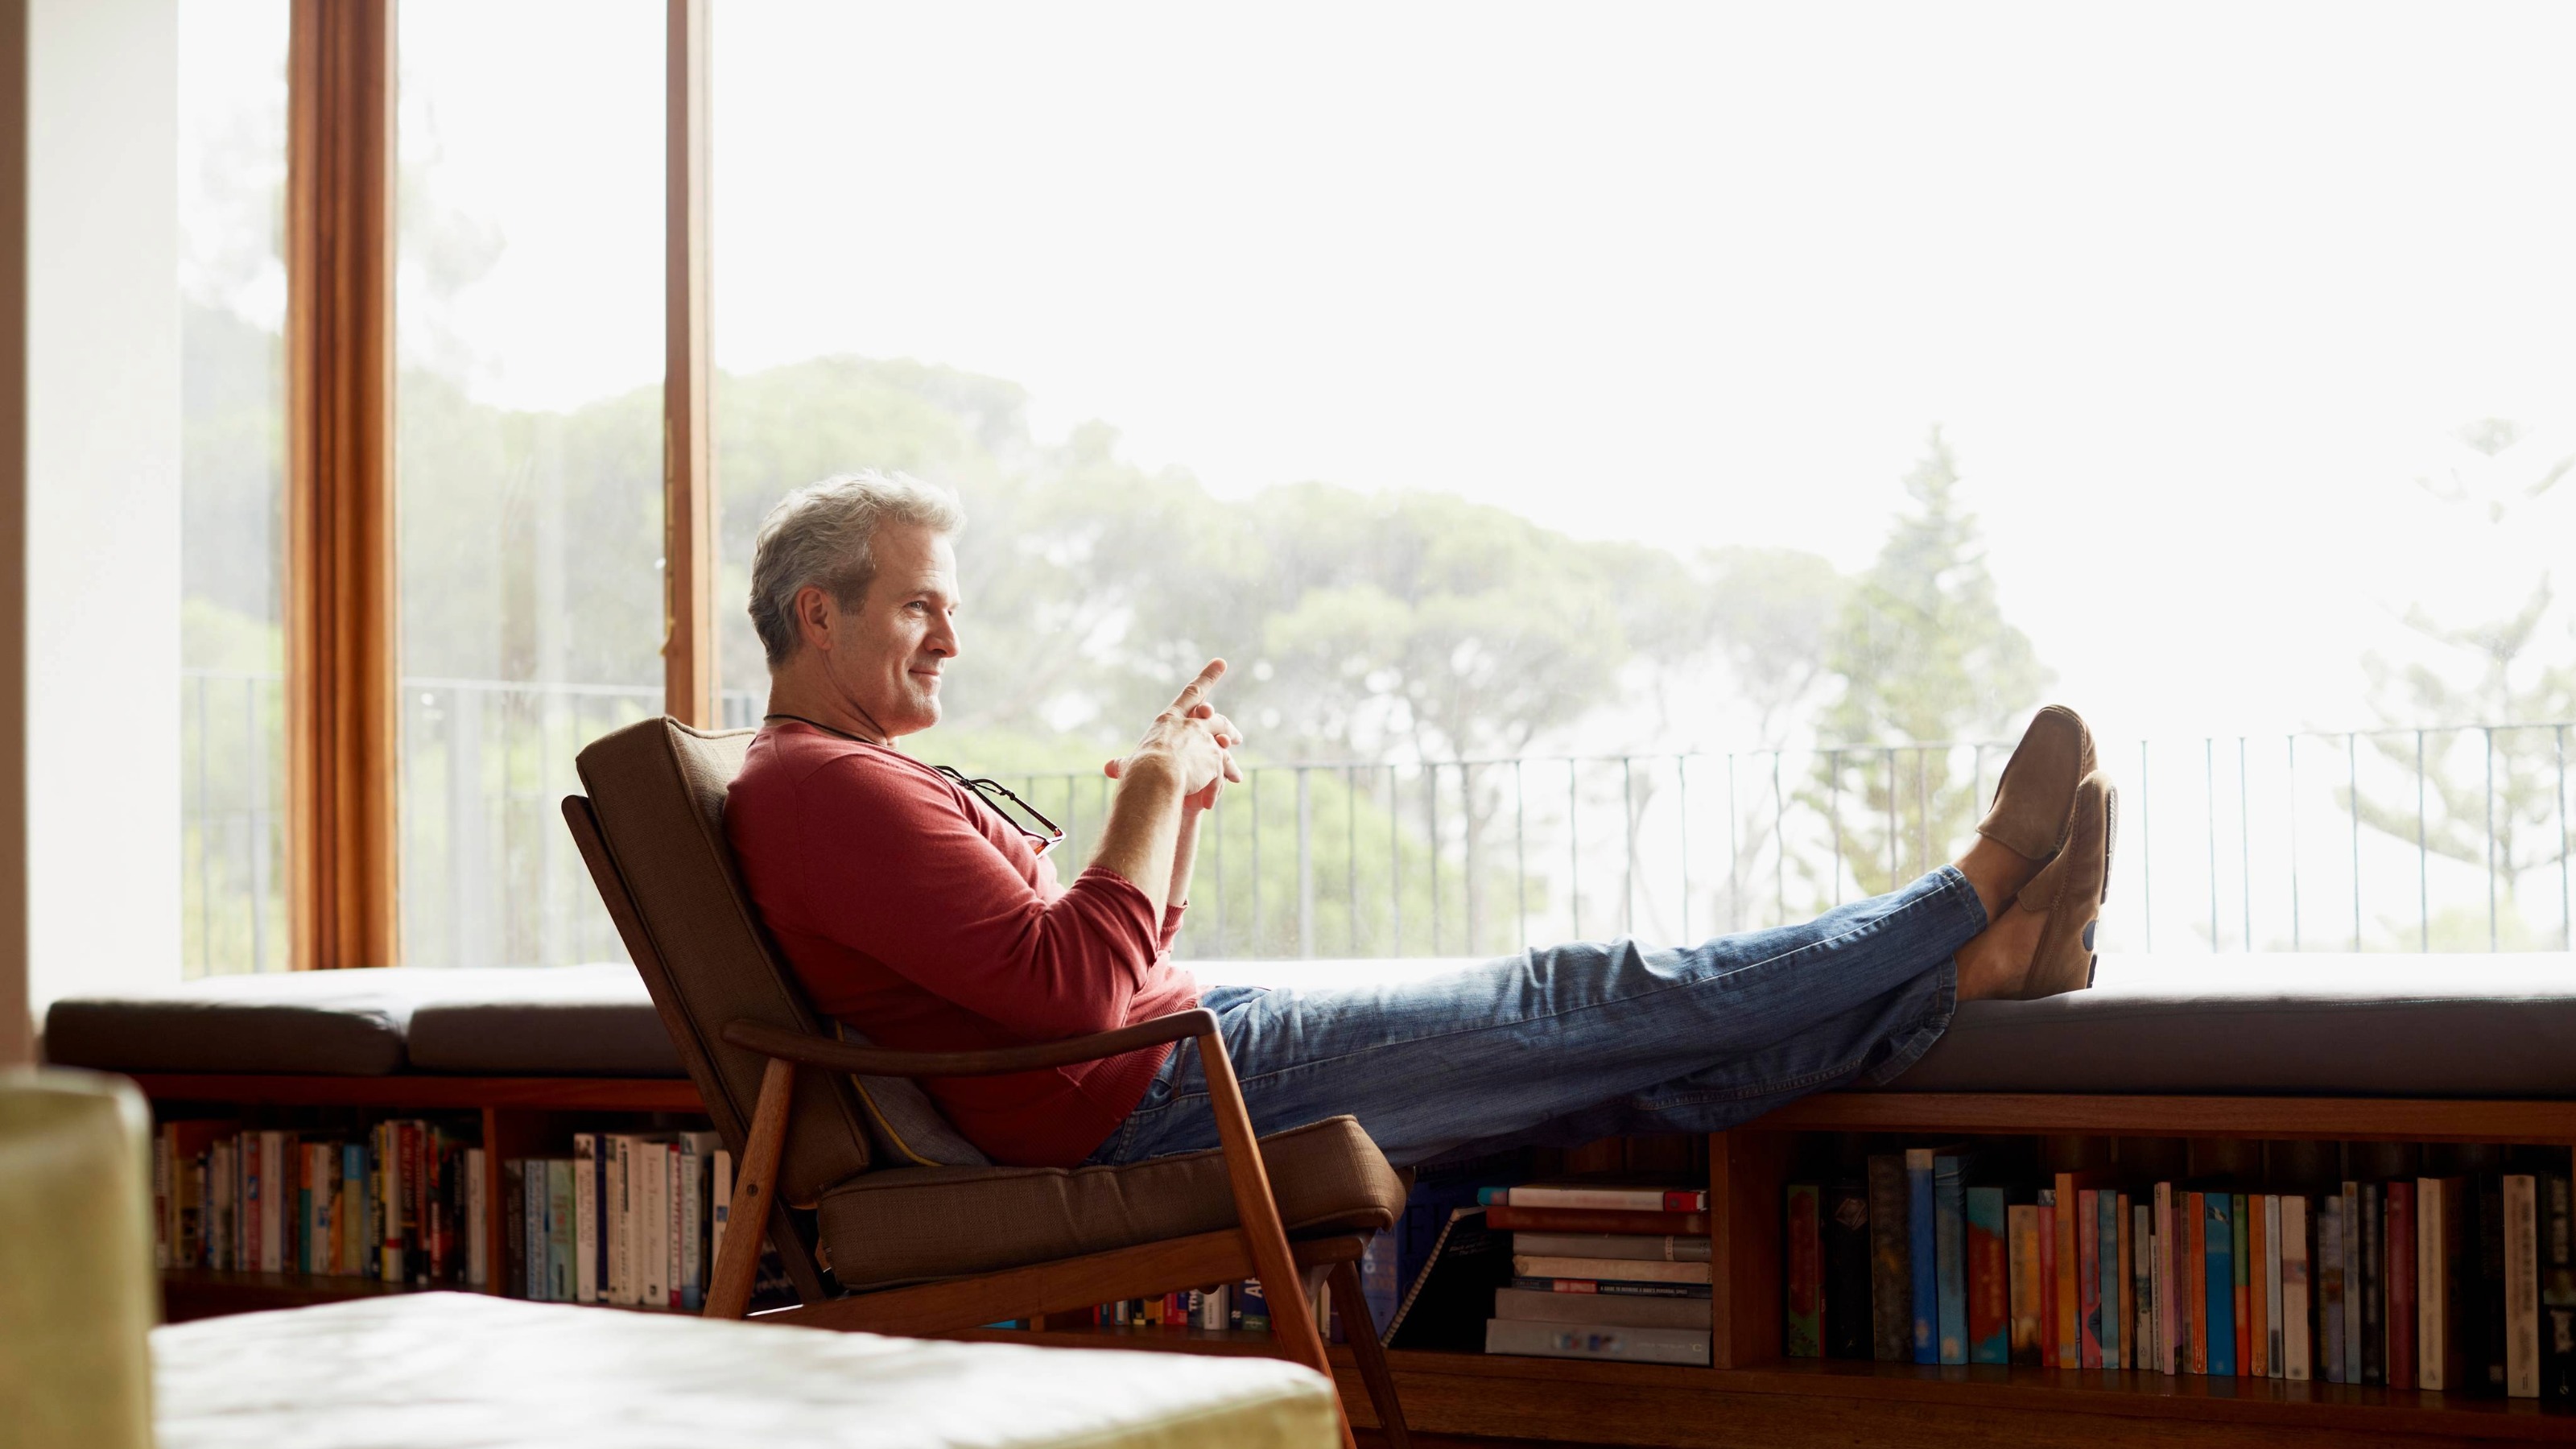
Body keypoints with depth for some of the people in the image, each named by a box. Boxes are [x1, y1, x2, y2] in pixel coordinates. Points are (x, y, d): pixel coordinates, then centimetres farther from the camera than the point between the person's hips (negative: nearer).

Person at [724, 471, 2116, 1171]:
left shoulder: (851, 777, 20)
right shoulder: (826, 788, -15)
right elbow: (1073, 987, -25)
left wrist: (1169, 802, 9)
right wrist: (1155, 795, -14)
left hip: (1179, 1056, 10)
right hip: (1147, 1103, -10)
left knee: (1616, 1048, 4)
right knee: (1588, 1002, -6)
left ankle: (1977, 961, 3)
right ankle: (1967, 904, 3)